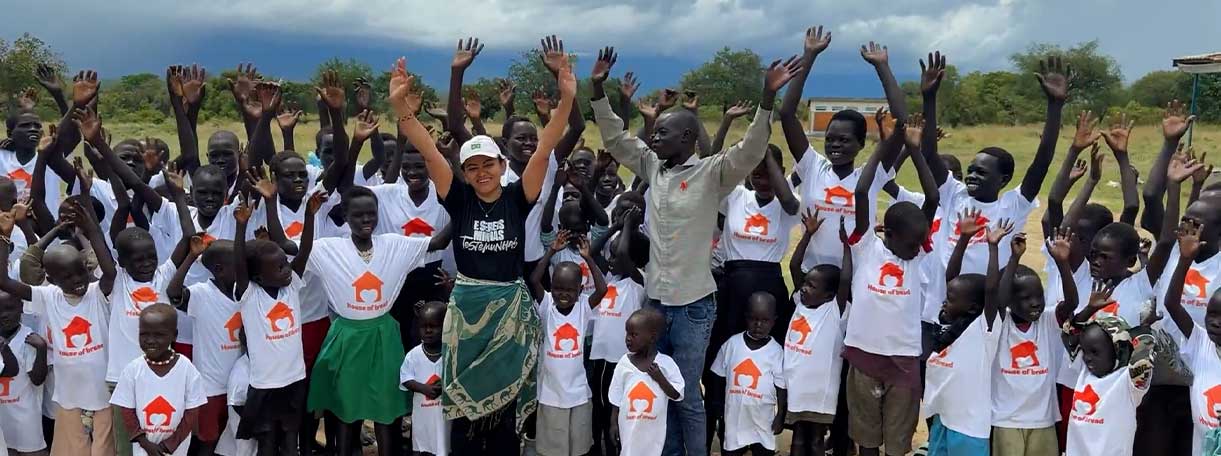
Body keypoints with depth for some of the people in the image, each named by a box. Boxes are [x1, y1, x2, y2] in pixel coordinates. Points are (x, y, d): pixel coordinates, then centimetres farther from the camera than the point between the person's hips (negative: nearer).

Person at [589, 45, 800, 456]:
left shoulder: (711, 173, -11)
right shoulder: (652, 167, 5)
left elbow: (750, 151, -24)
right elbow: (615, 137, 10)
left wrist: (767, 98, -36)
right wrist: (598, 88, 1)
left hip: (693, 304, -5)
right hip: (656, 299, 5)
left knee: (688, 396, 5)